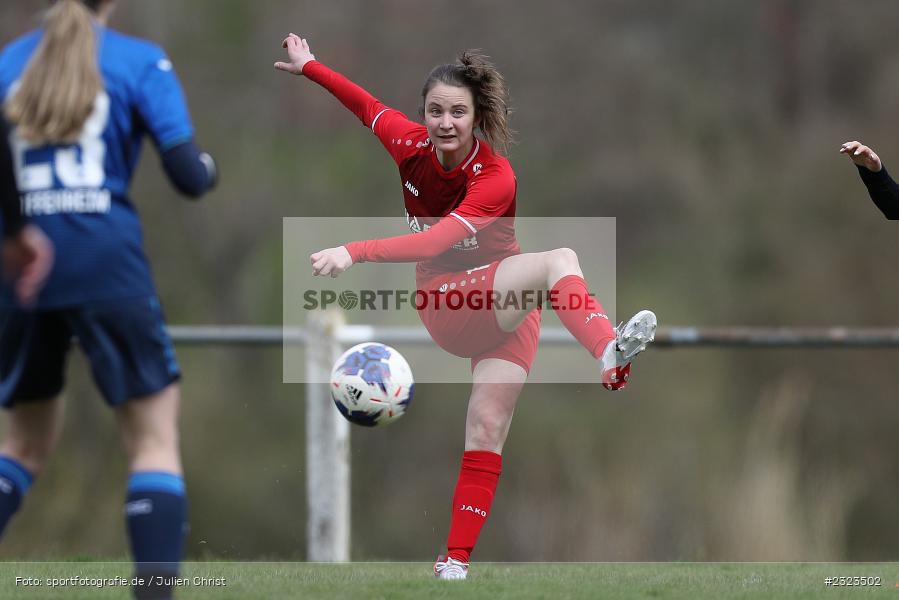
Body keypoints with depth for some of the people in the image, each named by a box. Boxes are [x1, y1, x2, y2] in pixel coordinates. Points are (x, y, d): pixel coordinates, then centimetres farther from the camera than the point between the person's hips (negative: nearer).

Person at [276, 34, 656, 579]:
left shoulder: (495, 178, -21)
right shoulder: (411, 146, -8)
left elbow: (438, 241, -34)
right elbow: (369, 106, 15)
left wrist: (356, 253, -43)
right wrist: (308, 65, 27)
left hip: (504, 304, 0)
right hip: (445, 303, 0)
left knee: (488, 429, -13)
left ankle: (455, 562, -8)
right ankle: (610, 350, -59)